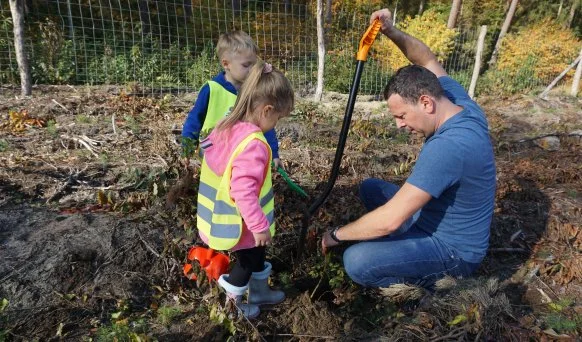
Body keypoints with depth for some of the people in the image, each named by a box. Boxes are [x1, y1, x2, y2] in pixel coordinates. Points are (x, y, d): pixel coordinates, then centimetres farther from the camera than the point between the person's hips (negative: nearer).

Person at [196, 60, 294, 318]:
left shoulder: (226, 128, -3)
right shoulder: (254, 144, -32)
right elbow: (244, 191, -34)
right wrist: (259, 226, -24)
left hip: (223, 215, 9)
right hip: (242, 223, -9)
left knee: (256, 256, 27)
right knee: (247, 261, 17)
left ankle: (259, 292, 48)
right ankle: (230, 304, 37)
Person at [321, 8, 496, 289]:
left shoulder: (447, 147, -36)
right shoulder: (460, 103, -9)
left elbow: (390, 220, -37)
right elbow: (427, 61, 9)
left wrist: (337, 234, -20)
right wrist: (392, 32, -8)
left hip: (452, 249, -9)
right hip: (435, 218, 9)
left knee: (356, 262, -26)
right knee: (370, 188, 15)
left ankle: (432, 282, -1)